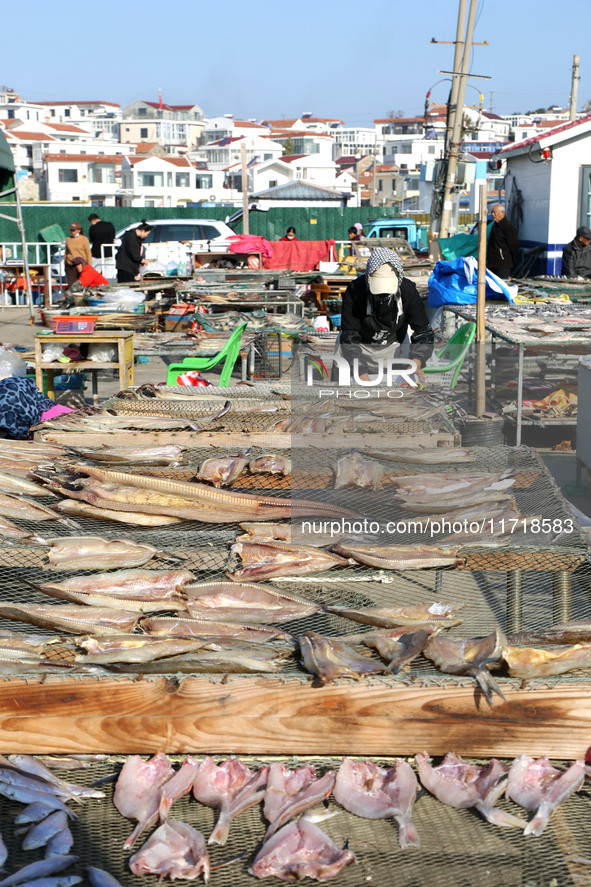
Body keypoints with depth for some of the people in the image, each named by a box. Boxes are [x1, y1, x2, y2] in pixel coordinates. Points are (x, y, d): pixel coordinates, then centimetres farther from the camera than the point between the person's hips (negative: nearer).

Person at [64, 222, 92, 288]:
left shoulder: (84, 239, 0)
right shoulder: (68, 239, 10)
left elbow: (88, 253, 1)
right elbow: (66, 252, 18)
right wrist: (65, 264, 17)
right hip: (70, 266, 3)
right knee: (71, 284, -5)